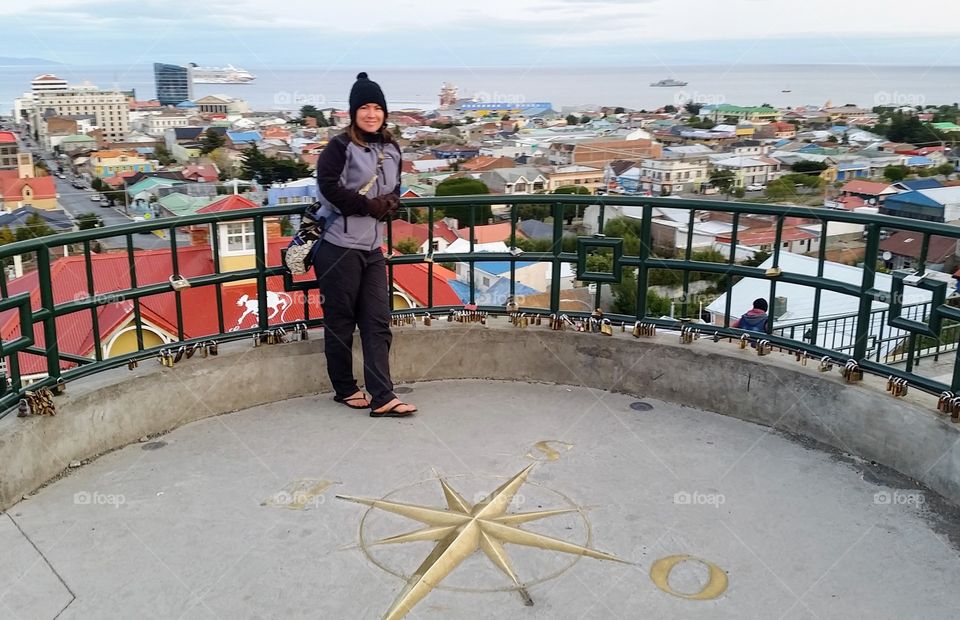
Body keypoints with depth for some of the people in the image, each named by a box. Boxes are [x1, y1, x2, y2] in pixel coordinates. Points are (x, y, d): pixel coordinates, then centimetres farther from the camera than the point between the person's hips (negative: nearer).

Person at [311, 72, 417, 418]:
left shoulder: (391, 150, 11)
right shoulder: (340, 147, -8)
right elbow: (330, 188, -18)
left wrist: (389, 204, -5)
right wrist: (369, 206, -15)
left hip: (372, 247, 7)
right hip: (339, 247, -6)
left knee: (377, 323, 3)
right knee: (340, 321, 5)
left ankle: (382, 398, 5)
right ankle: (345, 389, 21)